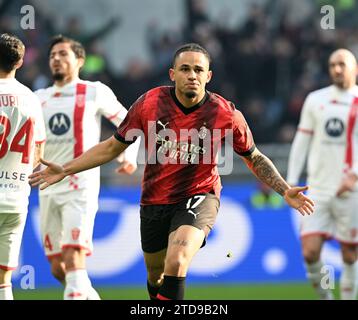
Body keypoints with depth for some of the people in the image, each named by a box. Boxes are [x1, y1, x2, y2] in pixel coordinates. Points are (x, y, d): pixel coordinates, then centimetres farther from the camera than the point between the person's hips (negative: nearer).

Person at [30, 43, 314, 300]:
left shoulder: (226, 114, -12)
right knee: (156, 276, 15)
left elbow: (254, 158, 4)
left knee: (176, 263, -27)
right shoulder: (149, 103, -9)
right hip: (155, 201, 3)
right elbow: (113, 146, 3)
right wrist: (65, 170, -1)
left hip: (199, 197, -3)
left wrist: (285, 191, -7)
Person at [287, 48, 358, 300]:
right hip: (318, 189, 2)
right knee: (310, 252, -7)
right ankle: (325, 297, 14)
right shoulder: (315, 100, 9)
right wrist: (291, 182, 7)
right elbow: (301, 141, 12)